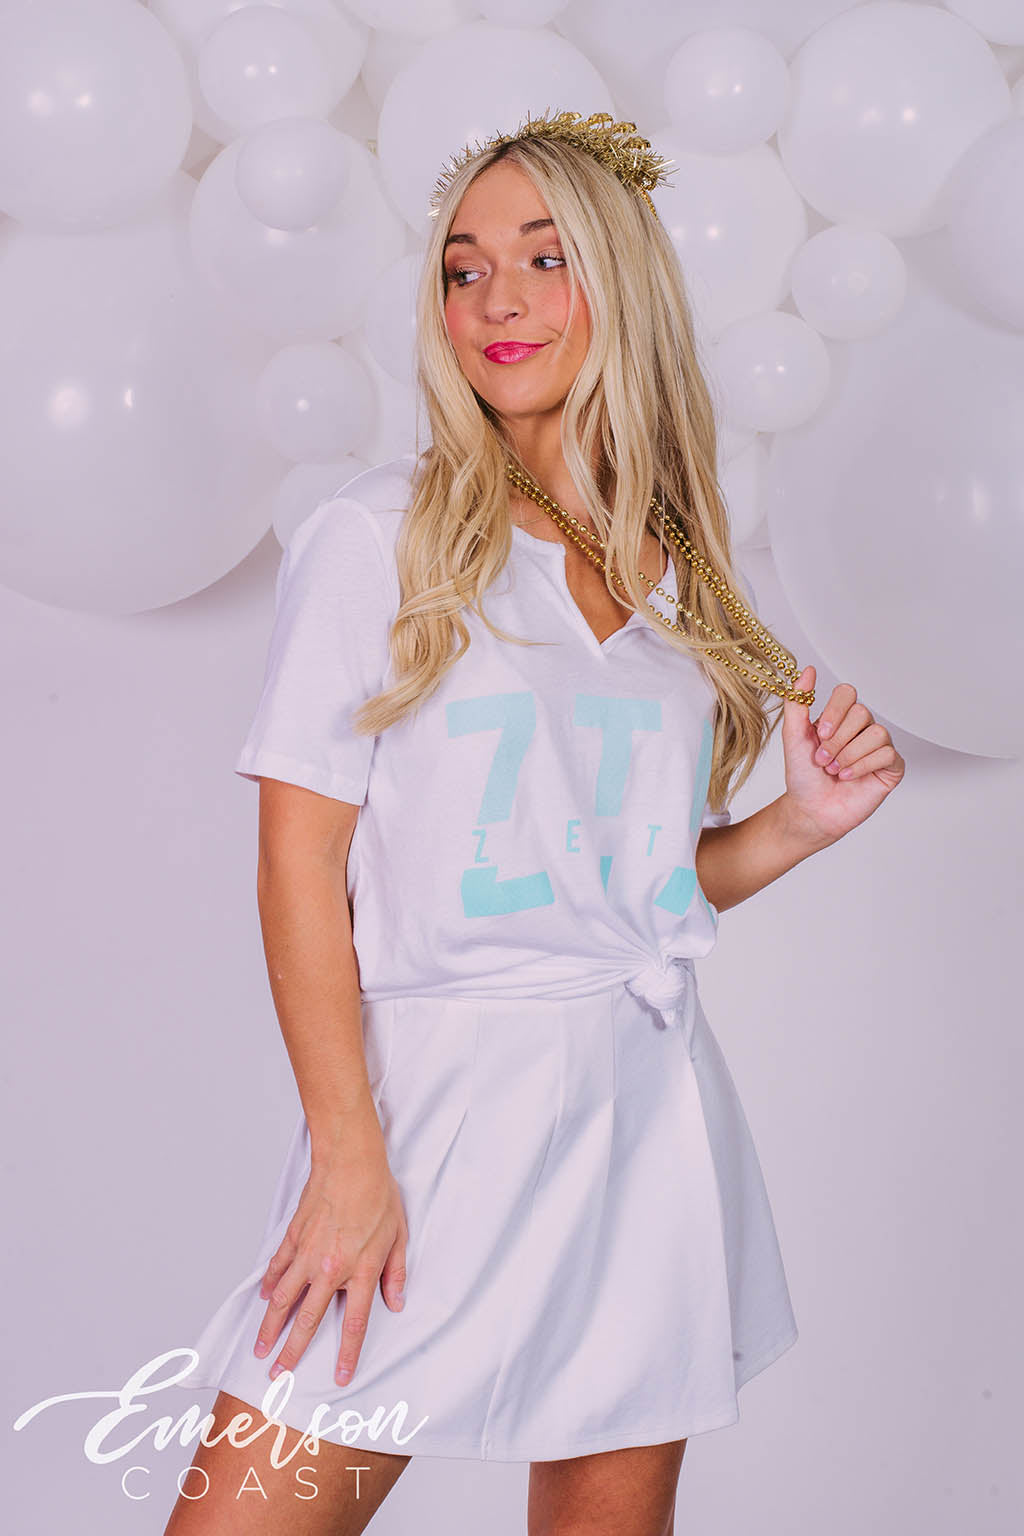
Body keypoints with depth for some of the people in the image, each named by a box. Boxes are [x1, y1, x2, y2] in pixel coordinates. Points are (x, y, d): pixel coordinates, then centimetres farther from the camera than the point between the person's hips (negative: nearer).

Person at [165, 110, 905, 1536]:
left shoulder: (677, 567, 11)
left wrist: (801, 824, -1)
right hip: (432, 1096, -4)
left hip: (646, 1100, 4)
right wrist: (347, 1155, -13)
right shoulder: (381, 536, -3)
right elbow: (302, 857, -7)